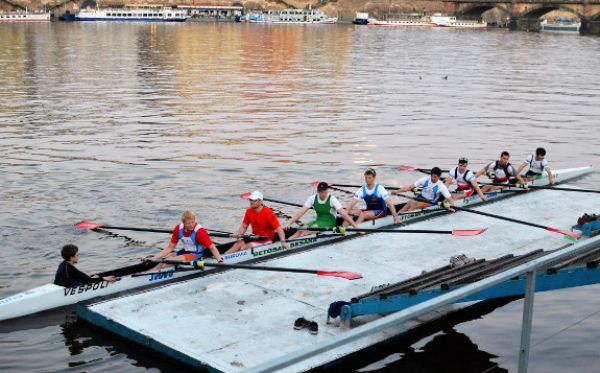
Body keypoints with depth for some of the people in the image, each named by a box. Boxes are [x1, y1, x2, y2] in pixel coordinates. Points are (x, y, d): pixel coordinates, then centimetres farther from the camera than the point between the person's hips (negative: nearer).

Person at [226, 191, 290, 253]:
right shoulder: (249, 212, 1)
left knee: (244, 247, -25)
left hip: (267, 239, -6)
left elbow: (278, 228, -21)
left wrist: (283, 242, -34)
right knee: (237, 245, -19)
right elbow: (244, 226, 9)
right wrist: (238, 233, -13)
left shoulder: (268, 213, -17)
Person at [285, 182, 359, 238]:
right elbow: (301, 212, -4)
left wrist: (355, 226, -24)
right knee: (301, 230, -22)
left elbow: (343, 214, -18)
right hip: (318, 221, 4)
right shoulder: (312, 198, -2)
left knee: (313, 227, -32)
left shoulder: (332, 199, -12)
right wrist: (289, 223, -15)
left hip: (329, 223, -4)